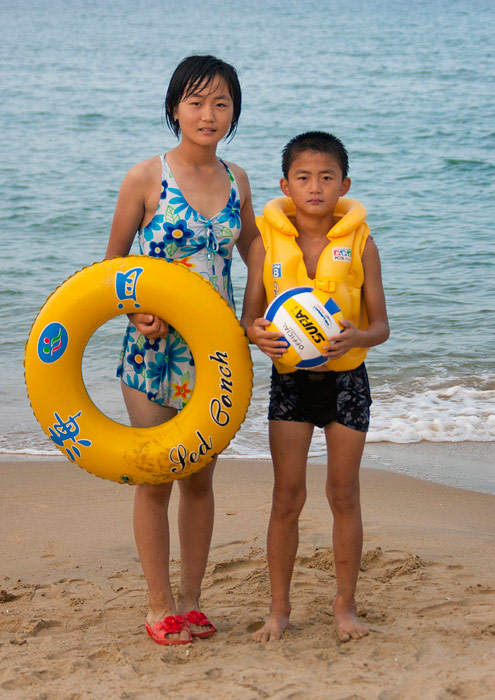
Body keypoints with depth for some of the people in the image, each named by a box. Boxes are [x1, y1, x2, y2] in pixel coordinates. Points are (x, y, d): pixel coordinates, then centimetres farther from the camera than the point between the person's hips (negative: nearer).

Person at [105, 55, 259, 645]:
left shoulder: (235, 180, 4)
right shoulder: (146, 179, -8)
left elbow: (253, 246, 19)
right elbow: (112, 262, -1)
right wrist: (134, 313, -18)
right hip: (154, 344, -4)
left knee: (200, 478, 11)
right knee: (156, 480, 3)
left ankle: (191, 602, 23)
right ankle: (160, 607, 16)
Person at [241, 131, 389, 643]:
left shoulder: (359, 243, -4)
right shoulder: (268, 241, -3)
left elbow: (380, 324, -3)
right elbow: (249, 314, 0)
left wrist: (355, 337, -25)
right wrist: (258, 334, -23)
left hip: (346, 377, 0)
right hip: (289, 378, 0)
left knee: (344, 494, 7)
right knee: (287, 496, 2)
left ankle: (345, 605, 20)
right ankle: (279, 606, 14)